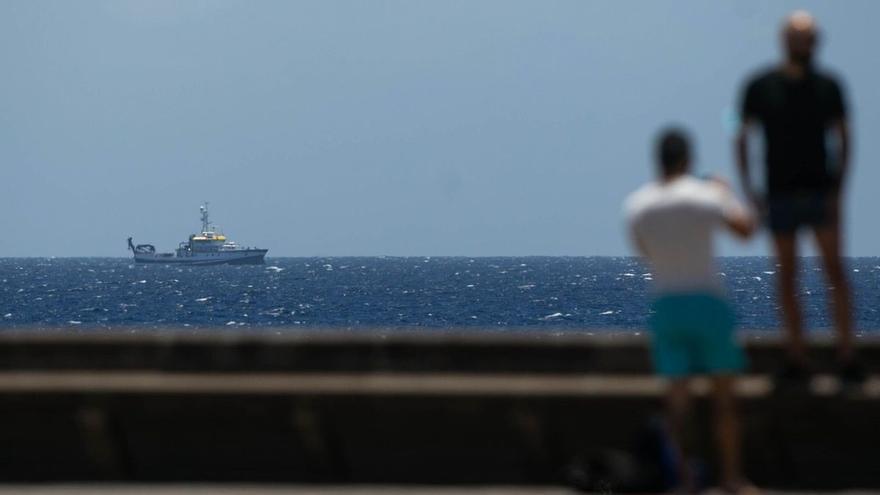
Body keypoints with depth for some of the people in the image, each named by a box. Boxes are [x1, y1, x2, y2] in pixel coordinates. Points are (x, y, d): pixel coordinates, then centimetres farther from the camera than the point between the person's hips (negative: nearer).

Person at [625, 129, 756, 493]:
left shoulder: (635, 206, 1)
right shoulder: (702, 195, -11)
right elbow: (746, 228, -4)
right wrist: (726, 193, 13)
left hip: (665, 305, 3)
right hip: (707, 301, -3)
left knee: (677, 394, 8)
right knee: (723, 392, 5)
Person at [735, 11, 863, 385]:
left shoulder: (828, 86, 3)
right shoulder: (761, 86, 0)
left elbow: (842, 138, 7)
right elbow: (743, 139, 4)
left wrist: (838, 188, -3)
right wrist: (748, 188, -4)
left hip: (820, 192, 0)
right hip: (781, 195, 0)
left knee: (835, 270, -8)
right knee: (787, 276, 2)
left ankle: (846, 355, -8)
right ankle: (797, 358, 6)